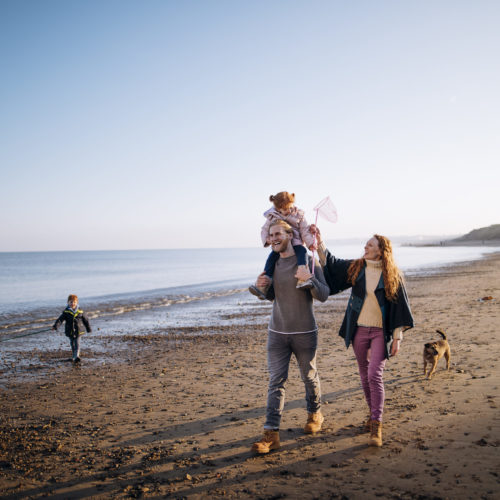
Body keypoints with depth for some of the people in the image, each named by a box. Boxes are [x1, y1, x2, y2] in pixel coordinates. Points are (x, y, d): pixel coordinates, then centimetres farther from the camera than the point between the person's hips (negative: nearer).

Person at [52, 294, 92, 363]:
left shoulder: (80, 312, 0)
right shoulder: (66, 312, -3)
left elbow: (86, 320, 8)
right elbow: (60, 319, -12)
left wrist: (88, 329, 13)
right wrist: (56, 326, -28)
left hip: (78, 331, -1)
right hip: (70, 332, 1)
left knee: (77, 345, -9)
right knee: (72, 345, 14)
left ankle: (76, 357, -15)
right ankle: (74, 356, 30)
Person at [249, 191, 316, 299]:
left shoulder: (298, 215, 5)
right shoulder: (272, 217, 4)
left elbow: (305, 230, 4)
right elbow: (265, 230, 11)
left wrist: (310, 242, -12)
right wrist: (266, 239, -10)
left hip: (295, 243, -1)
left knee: (301, 250, -32)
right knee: (272, 257, -24)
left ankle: (302, 279, -49)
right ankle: (262, 287, -26)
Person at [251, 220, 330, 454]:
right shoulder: (272, 263, 6)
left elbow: (323, 295, -14)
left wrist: (310, 278, -32)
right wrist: (261, 286, -5)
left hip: (304, 333, -3)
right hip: (277, 332, 3)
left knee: (309, 377, 13)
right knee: (276, 381, -1)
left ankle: (315, 414, 38)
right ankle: (271, 433, -2)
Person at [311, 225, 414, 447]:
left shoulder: (393, 275, -4)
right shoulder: (355, 268, 4)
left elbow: (399, 307, -2)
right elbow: (329, 263, 9)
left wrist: (397, 337, -5)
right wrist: (319, 240, -1)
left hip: (380, 332, -4)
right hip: (359, 330, 4)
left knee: (375, 375, -13)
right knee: (365, 375, 12)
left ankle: (376, 426, -8)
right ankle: (373, 413, 31)